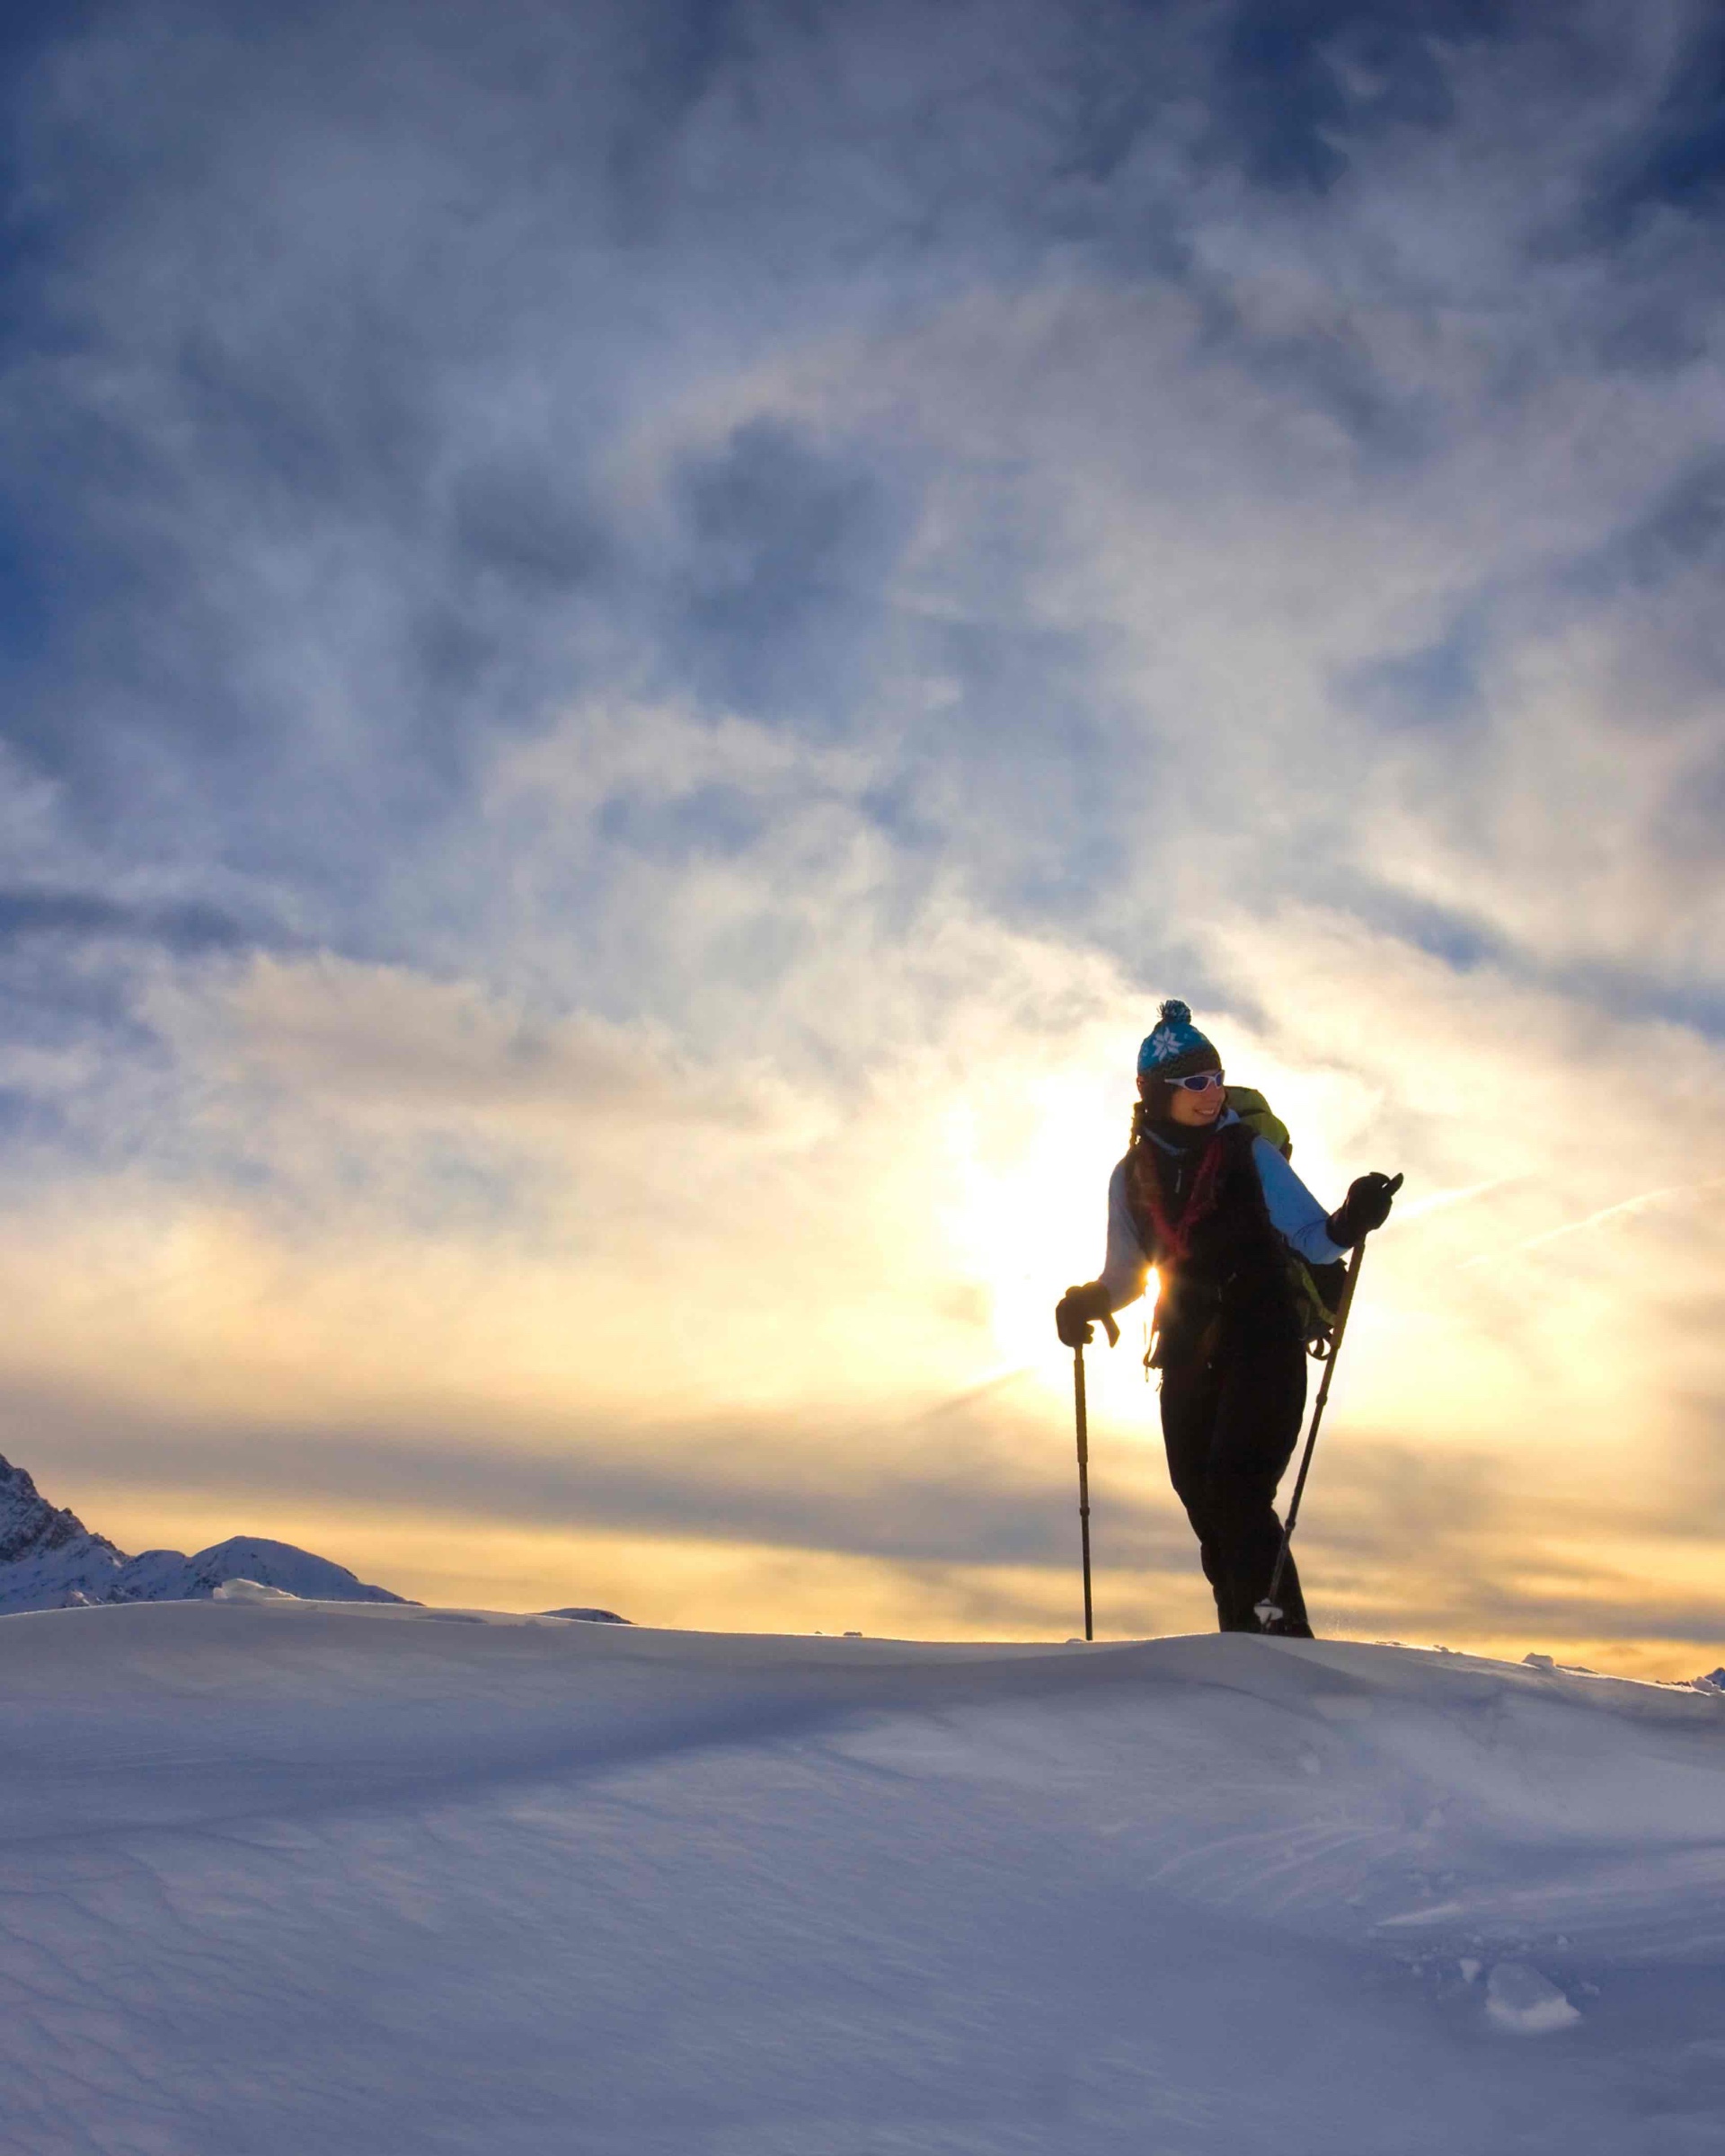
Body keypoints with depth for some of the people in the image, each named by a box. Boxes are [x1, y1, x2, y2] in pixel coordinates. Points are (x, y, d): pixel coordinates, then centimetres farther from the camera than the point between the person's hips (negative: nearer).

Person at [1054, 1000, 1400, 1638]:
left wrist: (1348, 1223, -24)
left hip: (1265, 1344, -4)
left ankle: (1282, 1631, -14)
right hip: (1189, 1355, 4)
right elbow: (1126, 1273, 17)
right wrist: (1087, 1302, -2)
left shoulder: (1249, 1153, -1)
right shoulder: (1133, 1176, 8)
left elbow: (1310, 1238, -3)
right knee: (1204, 1503, 2)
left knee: (1235, 1493, -17)